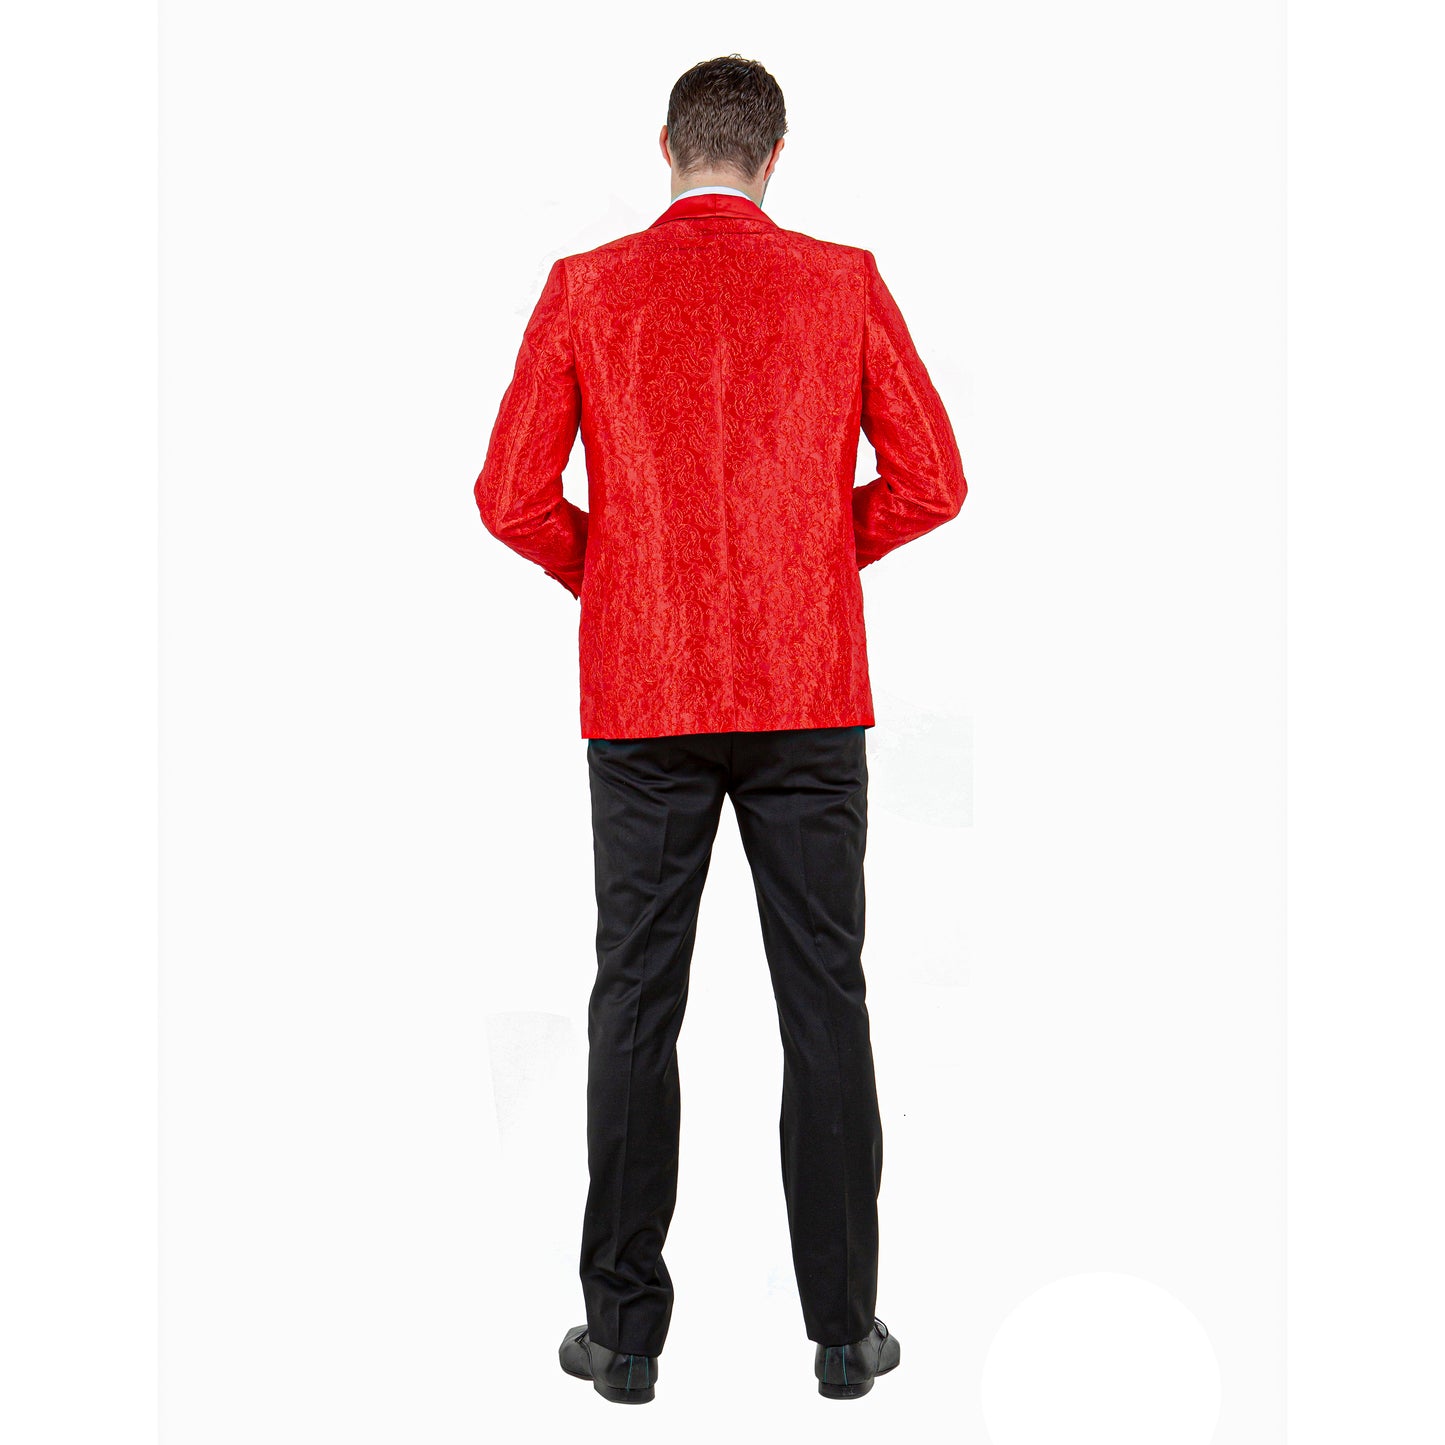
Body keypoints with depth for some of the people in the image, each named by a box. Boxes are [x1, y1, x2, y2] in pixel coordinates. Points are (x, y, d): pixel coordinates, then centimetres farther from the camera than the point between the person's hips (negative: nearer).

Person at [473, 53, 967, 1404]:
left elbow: (511, 497, -4)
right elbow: (931, 481, -1)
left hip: (642, 698, 0)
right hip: (811, 697, 0)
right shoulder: (844, 283, 2)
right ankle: (844, 1327, 15)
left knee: (636, 1006, 8)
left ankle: (626, 1329, 15)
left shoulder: (585, 290, 0)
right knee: (824, 1005, 7)